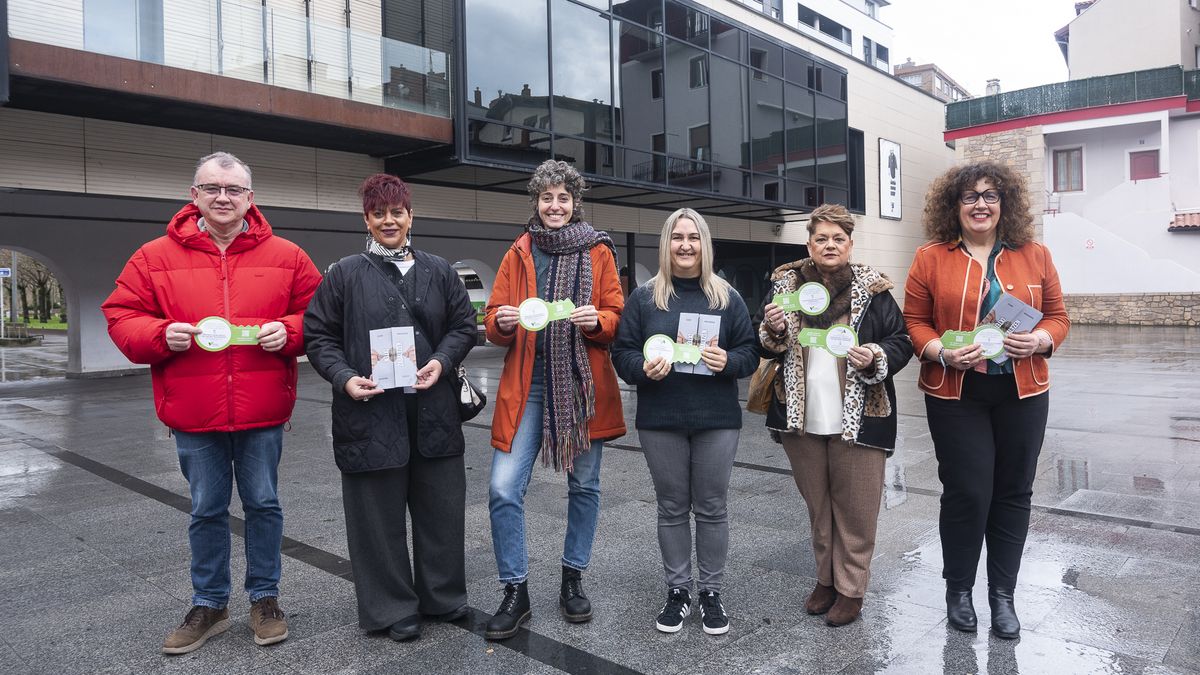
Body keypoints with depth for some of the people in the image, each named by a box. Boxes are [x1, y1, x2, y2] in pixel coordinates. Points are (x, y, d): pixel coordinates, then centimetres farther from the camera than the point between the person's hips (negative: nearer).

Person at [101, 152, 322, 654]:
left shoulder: (285, 256, 0)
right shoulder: (157, 256, 1)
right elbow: (121, 316, 3)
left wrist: (287, 331, -16)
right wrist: (162, 334, -15)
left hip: (262, 411, 0)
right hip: (193, 413, 1)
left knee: (263, 504, 11)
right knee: (206, 510, 14)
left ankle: (265, 598, 28)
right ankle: (209, 604, 31)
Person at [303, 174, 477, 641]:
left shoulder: (439, 271, 9)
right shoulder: (344, 274, 2)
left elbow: (464, 325, 11)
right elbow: (318, 336, 2)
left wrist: (442, 361, -7)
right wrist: (344, 378, -13)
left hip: (432, 411, 3)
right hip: (371, 413, -3)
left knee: (441, 509, 11)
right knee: (380, 513, 6)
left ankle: (442, 596, 31)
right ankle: (392, 608, 23)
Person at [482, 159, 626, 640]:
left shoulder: (598, 252, 5)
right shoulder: (519, 253, 8)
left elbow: (618, 317, 4)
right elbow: (494, 321, 8)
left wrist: (596, 320, -17)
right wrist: (502, 322, -14)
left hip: (584, 383, 0)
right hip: (528, 383, 0)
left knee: (584, 485, 10)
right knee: (503, 489, -8)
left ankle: (572, 580, 29)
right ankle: (515, 592, 9)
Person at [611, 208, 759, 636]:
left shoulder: (727, 297, 5)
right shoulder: (643, 297, 3)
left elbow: (750, 351, 6)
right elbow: (623, 352, 1)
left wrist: (729, 361, -16)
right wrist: (644, 368, -19)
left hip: (717, 421, 0)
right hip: (660, 421, 0)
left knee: (711, 508, 8)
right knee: (672, 508, 10)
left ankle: (711, 592, 23)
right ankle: (678, 591, 24)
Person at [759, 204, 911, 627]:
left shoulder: (872, 288, -2)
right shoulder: (787, 285, 5)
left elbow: (901, 343, 0)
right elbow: (768, 348, 12)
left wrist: (874, 358, -19)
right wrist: (774, 330, -10)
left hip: (857, 418, -3)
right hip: (802, 417, 3)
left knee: (855, 507, 5)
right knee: (817, 505, 16)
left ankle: (852, 588, 21)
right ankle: (826, 578, 32)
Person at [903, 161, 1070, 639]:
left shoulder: (1035, 256, 6)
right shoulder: (930, 259, -1)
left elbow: (1057, 316, 9)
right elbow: (914, 321, 0)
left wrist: (1039, 341, -12)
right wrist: (942, 353, -17)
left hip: (1022, 393, 3)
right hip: (955, 395, -3)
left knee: (1013, 493, 9)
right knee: (966, 492, -1)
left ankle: (1002, 594, 26)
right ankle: (958, 589, 21)